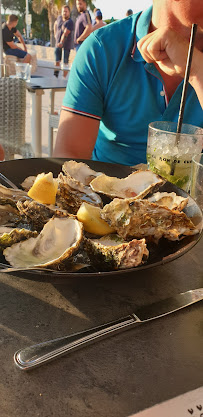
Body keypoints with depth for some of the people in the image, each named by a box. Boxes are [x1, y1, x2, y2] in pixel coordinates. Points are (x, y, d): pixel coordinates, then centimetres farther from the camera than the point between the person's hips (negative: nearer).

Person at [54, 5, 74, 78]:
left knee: (65, 63, -4)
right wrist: (55, 34, 21)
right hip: (58, 44, 5)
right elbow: (55, 24, 31)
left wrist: (61, 43, -36)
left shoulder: (70, 22, -12)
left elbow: (65, 33, -25)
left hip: (66, 45, -5)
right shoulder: (59, 18, 7)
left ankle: (64, 77, 1)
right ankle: (55, 75, 17)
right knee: (57, 61, 5)